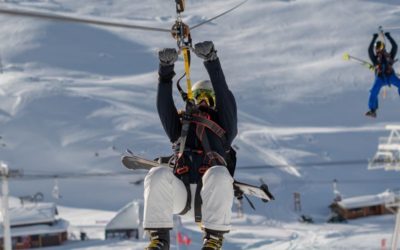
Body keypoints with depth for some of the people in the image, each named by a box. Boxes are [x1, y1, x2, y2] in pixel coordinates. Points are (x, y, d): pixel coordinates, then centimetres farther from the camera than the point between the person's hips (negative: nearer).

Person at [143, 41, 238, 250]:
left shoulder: (224, 129, 26)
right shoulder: (180, 129, 32)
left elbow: (225, 97, 12)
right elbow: (164, 105, 17)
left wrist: (211, 61, 1)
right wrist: (165, 68, 4)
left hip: (209, 195, -2)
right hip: (180, 194, 2)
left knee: (218, 173, -36)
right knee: (158, 174, -30)